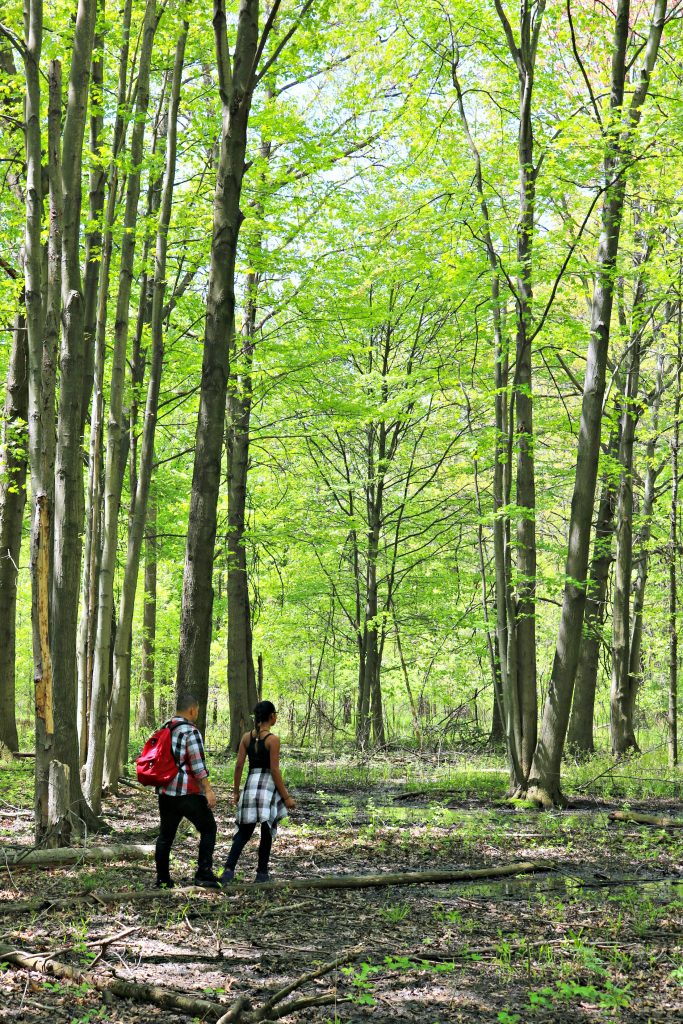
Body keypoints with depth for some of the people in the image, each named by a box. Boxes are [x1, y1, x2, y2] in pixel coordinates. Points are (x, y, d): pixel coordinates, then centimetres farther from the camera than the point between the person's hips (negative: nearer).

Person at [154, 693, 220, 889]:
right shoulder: (191, 731, -12)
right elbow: (198, 765, -18)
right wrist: (208, 790, -16)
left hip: (165, 791, 7)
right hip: (188, 793, -7)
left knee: (165, 835, 12)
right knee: (208, 828, 4)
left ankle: (162, 879, 15)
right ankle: (204, 874, -2)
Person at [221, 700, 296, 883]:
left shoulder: (247, 737, 5)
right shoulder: (273, 739, -9)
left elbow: (239, 766, 4)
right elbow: (275, 770, -12)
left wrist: (235, 791, 14)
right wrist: (286, 797, -7)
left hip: (251, 785, 4)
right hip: (268, 785, -4)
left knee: (244, 832, 8)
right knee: (267, 832, 10)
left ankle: (229, 869, -9)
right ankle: (262, 873, 14)